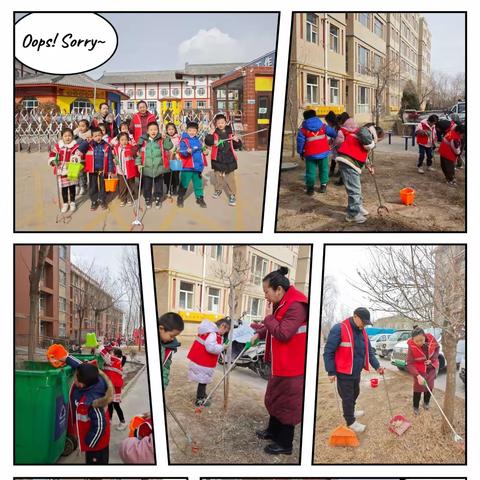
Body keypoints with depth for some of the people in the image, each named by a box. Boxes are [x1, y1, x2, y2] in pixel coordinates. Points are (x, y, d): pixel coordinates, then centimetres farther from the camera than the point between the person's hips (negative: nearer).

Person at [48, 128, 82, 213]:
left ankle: (72, 202, 29)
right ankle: (65, 203, 23)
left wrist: (75, 159, -37)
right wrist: (53, 161, -13)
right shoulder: (57, 145, 0)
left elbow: (78, 156, -17)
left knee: (72, 186, 12)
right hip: (61, 170, 2)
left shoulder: (75, 146, -9)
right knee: (63, 187, 9)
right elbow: (52, 155, 4)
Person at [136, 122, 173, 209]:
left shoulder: (161, 140, -3)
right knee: (147, 185, 13)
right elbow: (139, 153, 3)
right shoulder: (143, 141, -1)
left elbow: (169, 146, -16)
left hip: (158, 168, -1)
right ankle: (147, 199, 29)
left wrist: (166, 138, -27)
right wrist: (139, 163, -3)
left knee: (159, 185, 13)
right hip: (147, 168, 1)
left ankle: (158, 199, 28)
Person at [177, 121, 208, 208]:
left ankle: (200, 198, 23)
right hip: (187, 167, -5)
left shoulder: (198, 140, 12)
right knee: (184, 183, 2)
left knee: (198, 183, 12)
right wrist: (187, 151, -40)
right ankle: (180, 198, 16)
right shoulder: (184, 140, -8)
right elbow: (182, 151, -23)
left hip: (197, 166, 5)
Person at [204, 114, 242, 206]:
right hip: (217, 159, 1)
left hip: (229, 160, -1)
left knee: (230, 178, -2)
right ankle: (218, 190, 40)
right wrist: (211, 133, -24)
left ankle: (232, 195, 2)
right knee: (218, 176, 19)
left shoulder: (230, 133, 0)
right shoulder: (214, 134, -2)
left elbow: (237, 146, 4)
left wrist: (237, 141, -17)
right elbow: (208, 143, -16)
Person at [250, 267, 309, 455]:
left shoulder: (296, 306, -25)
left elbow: (283, 333, -29)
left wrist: (269, 319, -16)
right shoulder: (282, 303, 8)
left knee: (286, 403, 2)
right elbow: (274, 326, 22)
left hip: (291, 366, -10)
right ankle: (273, 431, 41)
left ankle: (285, 444, 15)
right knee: (274, 397, 23)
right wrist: (258, 334, 10)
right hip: (280, 362, 10)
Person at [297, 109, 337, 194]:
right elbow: (333, 133, 8)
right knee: (323, 169, 17)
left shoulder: (303, 130, -5)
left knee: (310, 171, 7)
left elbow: (300, 142, -5)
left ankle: (310, 187, 5)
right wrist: (337, 135, 30)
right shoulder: (323, 126, 2)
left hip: (310, 154, -2)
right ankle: (323, 185, 20)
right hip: (323, 152, 2)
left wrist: (300, 152, 7)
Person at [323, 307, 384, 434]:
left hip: (356, 372, 8)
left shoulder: (362, 332, 5)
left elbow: (369, 351, 12)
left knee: (354, 394, 24)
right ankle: (351, 422, 15)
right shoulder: (339, 329, -20)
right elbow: (328, 352, -18)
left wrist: (377, 366, -1)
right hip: (344, 373, -8)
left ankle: (351, 412, 46)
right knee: (347, 397, 1)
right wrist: (331, 372, -19)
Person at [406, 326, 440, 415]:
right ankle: (416, 407, 21)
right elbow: (409, 364, -29)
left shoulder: (431, 339, -27)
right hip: (419, 369, -3)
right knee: (418, 387, 1)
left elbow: (437, 348, -3)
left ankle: (426, 402, 40)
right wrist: (418, 376, -41)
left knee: (429, 386, 16)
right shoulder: (411, 347, -33)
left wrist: (432, 359, -16)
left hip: (431, 367, 3)